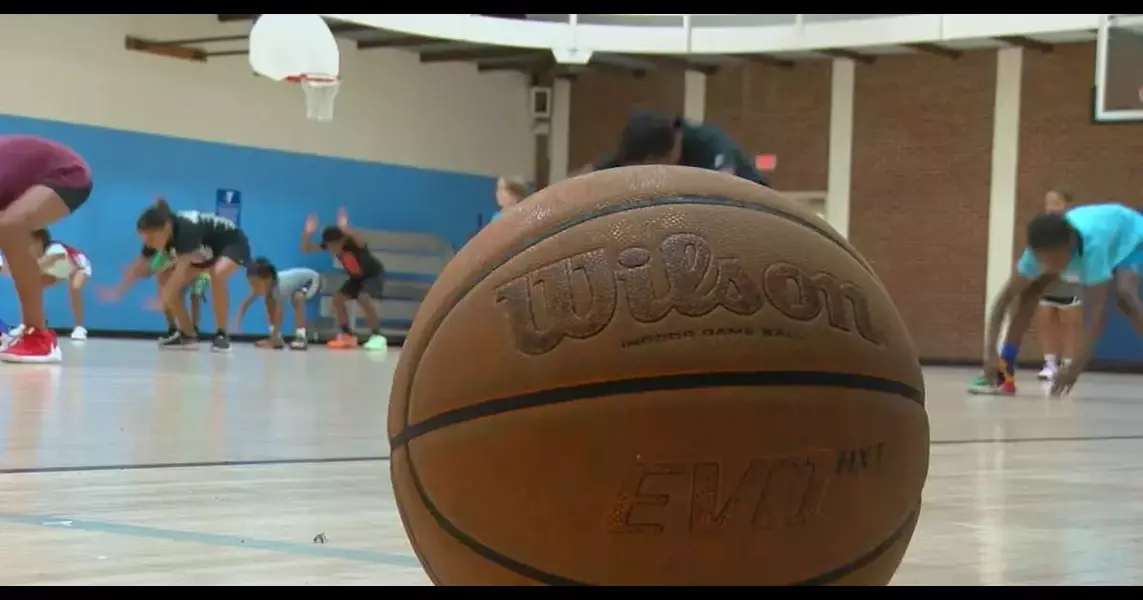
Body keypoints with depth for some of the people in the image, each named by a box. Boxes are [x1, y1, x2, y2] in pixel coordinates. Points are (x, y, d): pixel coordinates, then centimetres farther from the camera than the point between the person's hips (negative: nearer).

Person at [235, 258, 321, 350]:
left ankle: (301, 338, -26)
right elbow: (246, 304, -11)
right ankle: (277, 338, 0)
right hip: (298, 279, 8)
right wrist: (236, 324, -19)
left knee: (297, 298, -35)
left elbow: (279, 316, -40)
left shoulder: (281, 287, -41)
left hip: (313, 280, -8)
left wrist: (272, 341, -41)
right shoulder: (267, 284, -21)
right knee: (270, 300, -5)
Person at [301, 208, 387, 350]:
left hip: (374, 273, -7)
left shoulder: (352, 243, -36)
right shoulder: (329, 244, -17)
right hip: (356, 276, 7)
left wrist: (346, 228, -76)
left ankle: (377, 337, -22)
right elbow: (306, 248, -19)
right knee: (338, 298, -4)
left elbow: (361, 241, -62)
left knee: (363, 298, -30)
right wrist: (307, 233, -39)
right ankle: (348, 336, 8)